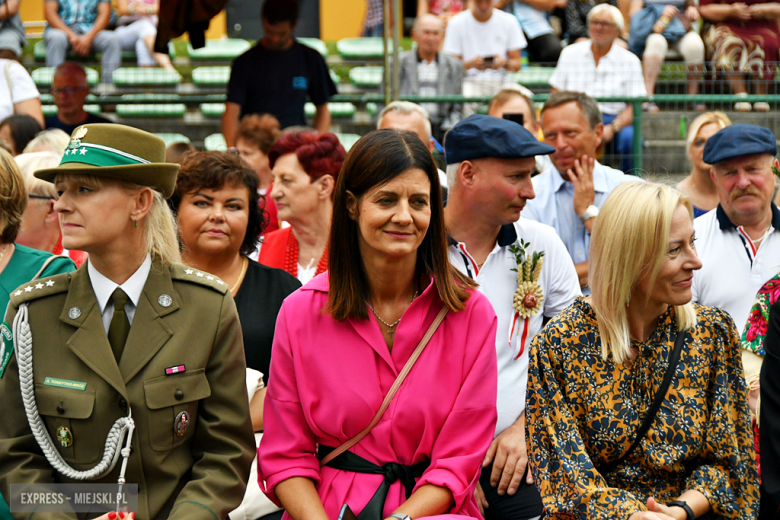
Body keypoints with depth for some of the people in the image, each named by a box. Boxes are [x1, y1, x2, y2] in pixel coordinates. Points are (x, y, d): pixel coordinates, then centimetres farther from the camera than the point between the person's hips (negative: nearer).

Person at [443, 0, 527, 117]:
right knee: (465, 103, -37)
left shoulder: (509, 21, 6)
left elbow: (517, 65, 7)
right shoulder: (457, 23, 1)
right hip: (471, 81, -2)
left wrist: (504, 63, -17)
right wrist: (472, 63, -21)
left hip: (501, 80, 2)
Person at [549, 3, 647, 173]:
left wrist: (612, 128, -18)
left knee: (630, 137, -34)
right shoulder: (570, 53, 13)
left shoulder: (630, 61, 8)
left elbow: (634, 106, 1)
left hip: (614, 119, 0)